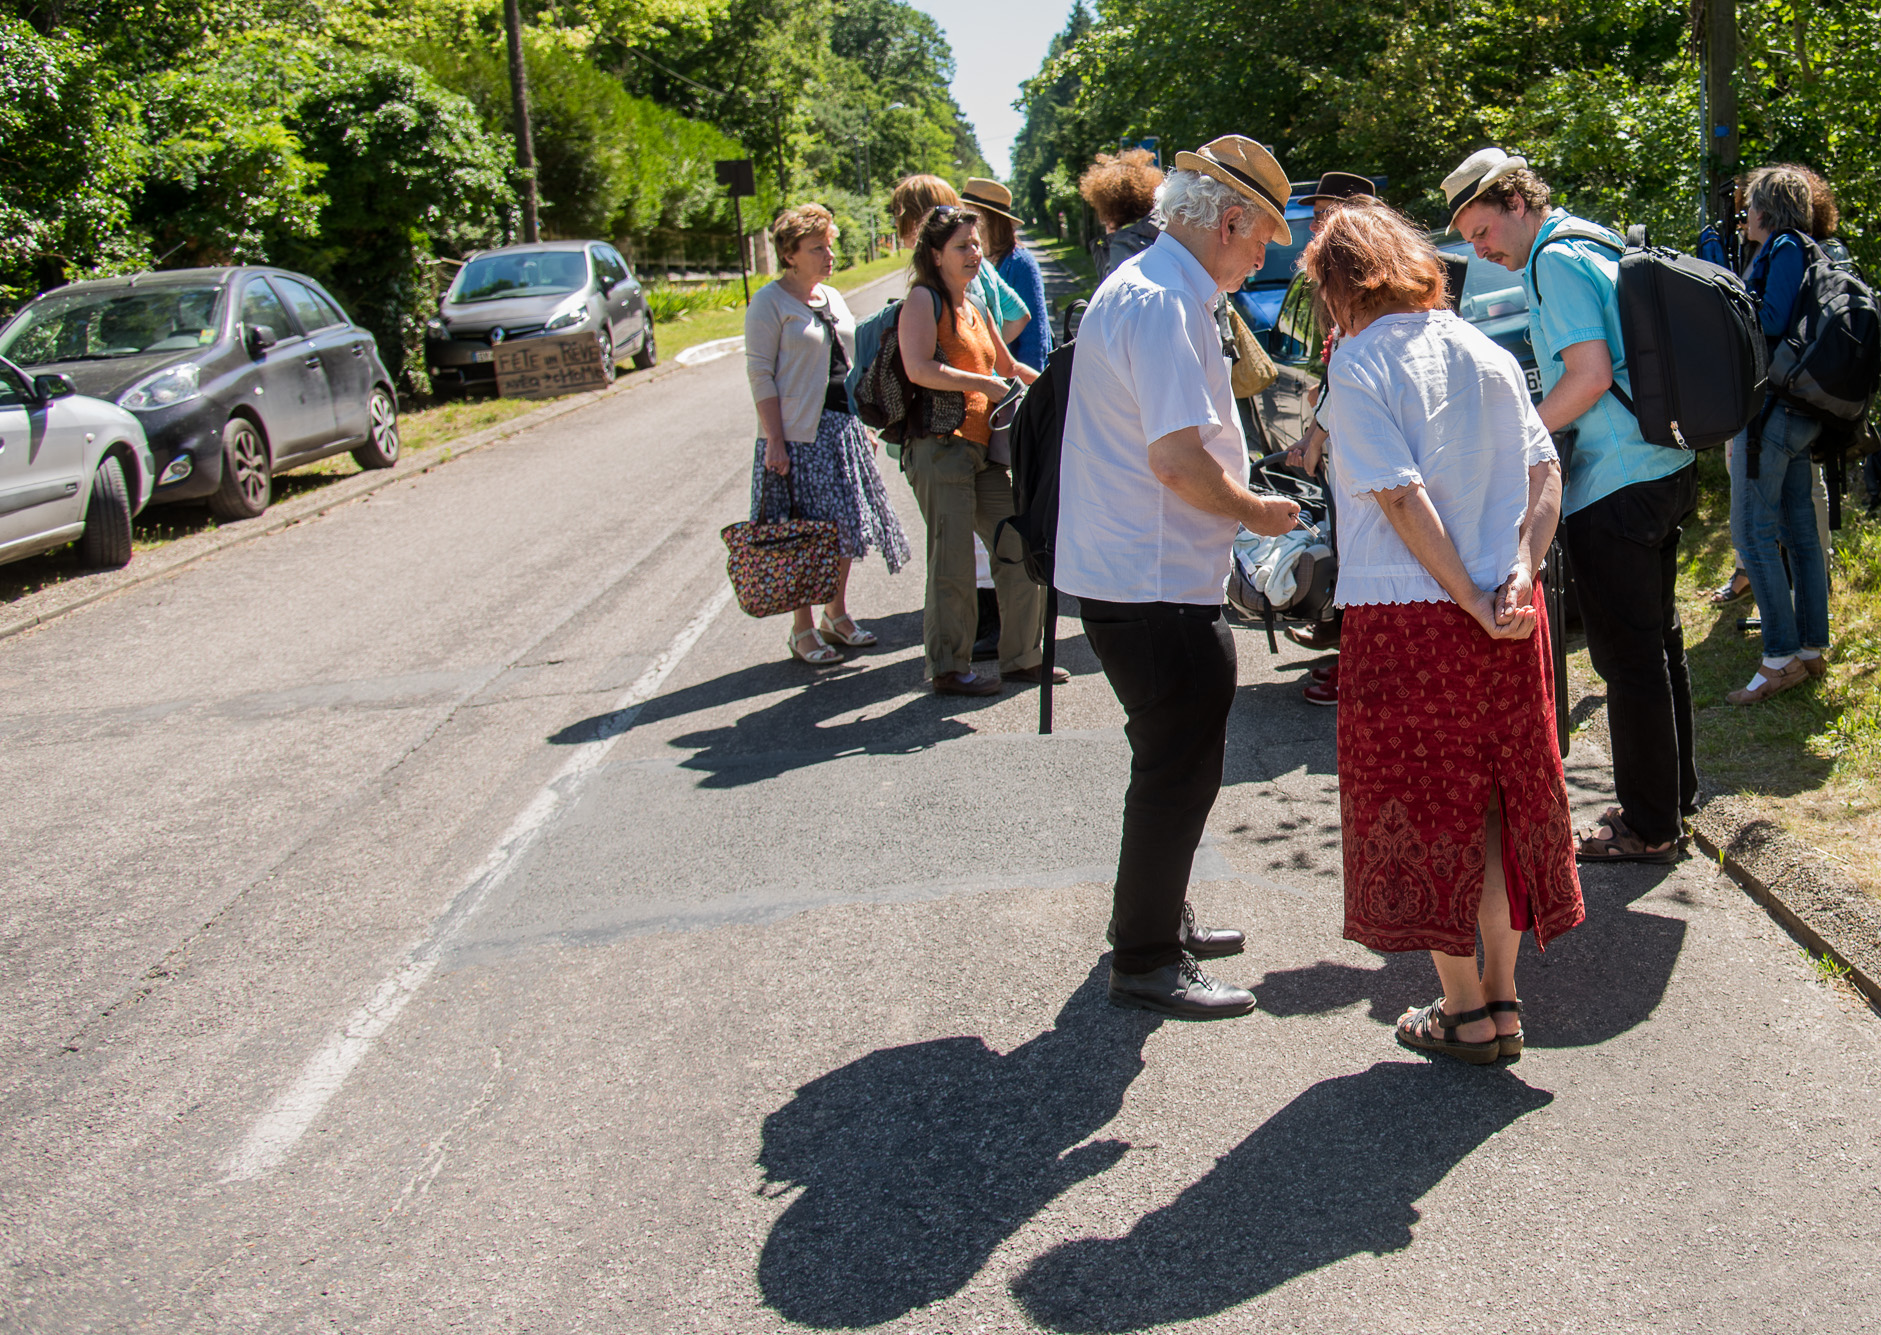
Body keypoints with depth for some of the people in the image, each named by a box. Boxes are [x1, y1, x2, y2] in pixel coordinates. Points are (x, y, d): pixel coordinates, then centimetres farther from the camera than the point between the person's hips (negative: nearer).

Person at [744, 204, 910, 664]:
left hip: (843, 428, 7)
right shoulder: (770, 303, -8)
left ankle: (838, 614, 24)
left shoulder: (832, 298, 15)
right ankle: (803, 630, 6)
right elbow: (760, 375, -12)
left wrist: (863, 425, 16)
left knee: (848, 526, 10)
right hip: (799, 434, -7)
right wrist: (774, 441, -18)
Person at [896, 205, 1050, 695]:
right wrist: (982, 384, -16)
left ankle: (1023, 656, 18)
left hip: (985, 449, 8)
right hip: (939, 447, -8)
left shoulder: (975, 308, 22)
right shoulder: (923, 300, -4)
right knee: (953, 563, -6)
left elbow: (1008, 367, 35)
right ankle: (948, 668, 4)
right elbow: (919, 368, -18)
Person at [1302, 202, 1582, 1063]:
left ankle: (1466, 1014, 15)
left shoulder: (1359, 365, -9)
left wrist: (1475, 605, -14)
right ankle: (1501, 997, 23)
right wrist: (1520, 573, -7)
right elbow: (1544, 471, 1)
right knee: (1497, 801, 15)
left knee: (1422, 809, 7)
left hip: (1405, 617, -6)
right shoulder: (1487, 354, 10)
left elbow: (1404, 498, -16)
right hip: (1505, 623, 6)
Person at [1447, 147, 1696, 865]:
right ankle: (1675, 794, 31)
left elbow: (1591, 375, -23)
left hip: (1614, 488, -10)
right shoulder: (1600, 246, 16)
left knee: (1629, 657, -2)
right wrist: (1530, 432, 18)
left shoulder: (1555, 262, -14)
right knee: (1658, 641, 19)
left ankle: (1648, 827, 7)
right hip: (1666, 466, 10)